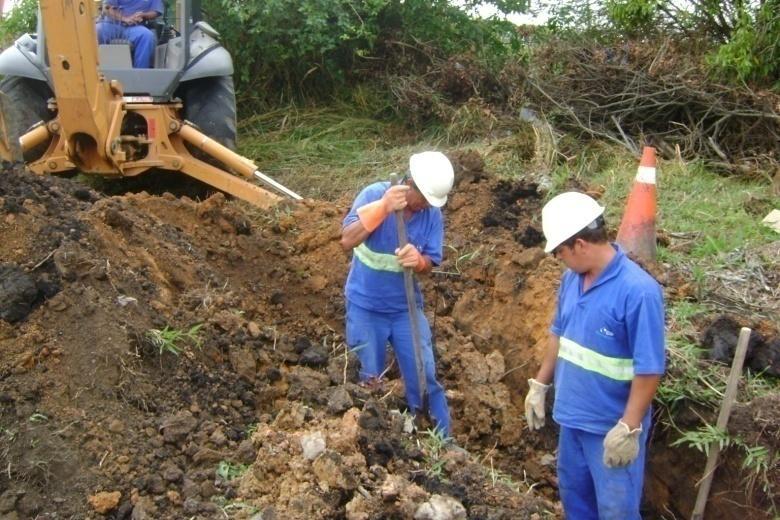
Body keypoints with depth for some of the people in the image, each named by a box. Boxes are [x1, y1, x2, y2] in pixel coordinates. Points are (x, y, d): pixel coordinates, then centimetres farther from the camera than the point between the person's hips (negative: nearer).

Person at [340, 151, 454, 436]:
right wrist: (383, 208, -36)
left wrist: (418, 260, -31)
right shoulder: (374, 194, -17)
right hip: (365, 306, -2)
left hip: (406, 308, 2)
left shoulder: (432, 215, -10)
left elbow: (429, 265, -7)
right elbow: (347, 240, -26)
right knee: (368, 380, 10)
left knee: (424, 377, 5)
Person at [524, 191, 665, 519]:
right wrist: (540, 385, 13)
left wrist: (629, 428, -22)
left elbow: (649, 369, -23)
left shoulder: (638, 291, -25)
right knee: (573, 494, 24)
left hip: (612, 426, -7)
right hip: (572, 416, 7)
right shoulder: (572, 279, -2)